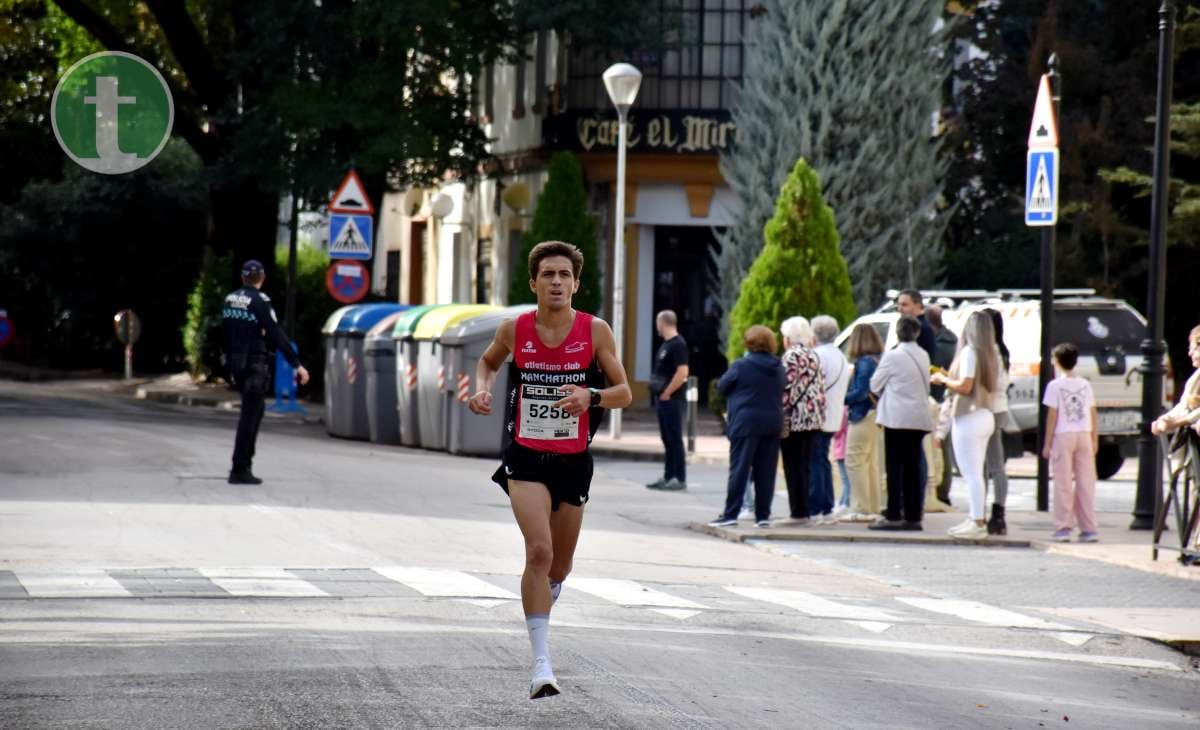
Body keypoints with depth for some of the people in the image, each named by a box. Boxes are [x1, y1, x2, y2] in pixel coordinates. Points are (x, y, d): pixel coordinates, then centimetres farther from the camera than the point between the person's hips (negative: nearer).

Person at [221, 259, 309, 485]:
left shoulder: (230, 300, 9)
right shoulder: (259, 301, -13)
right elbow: (277, 335, -16)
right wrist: (297, 364, -15)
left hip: (236, 364, 7)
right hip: (254, 365, -7)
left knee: (255, 410, 20)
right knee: (249, 416, -3)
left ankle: (243, 464, 19)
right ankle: (240, 470, -3)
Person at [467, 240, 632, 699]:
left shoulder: (595, 331, -6)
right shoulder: (514, 330, -4)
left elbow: (624, 393, -2)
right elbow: (488, 361, 18)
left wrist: (590, 396, -22)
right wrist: (482, 389, -4)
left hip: (573, 460, 2)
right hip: (526, 457, -2)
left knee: (559, 566, 15)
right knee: (539, 552, -21)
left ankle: (541, 606, 51)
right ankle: (542, 665, -21)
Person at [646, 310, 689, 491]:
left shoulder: (678, 345, -13)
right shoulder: (666, 344, 16)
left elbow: (682, 372, -22)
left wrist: (667, 393, -18)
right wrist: (658, 393, 13)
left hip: (671, 400, -10)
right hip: (663, 400, 10)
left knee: (674, 439, -7)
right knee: (667, 440, 12)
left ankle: (680, 479, -6)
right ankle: (668, 477, 17)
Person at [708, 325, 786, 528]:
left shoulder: (741, 366, -8)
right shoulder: (778, 368, 7)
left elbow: (722, 387, 2)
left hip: (746, 423, -5)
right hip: (772, 424, 5)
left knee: (739, 470, -3)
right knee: (766, 472, 6)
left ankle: (730, 514, -6)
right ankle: (763, 515, 6)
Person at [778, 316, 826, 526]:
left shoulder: (791, 356, -10)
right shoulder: (813, 356, 14)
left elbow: (787, 389, -16)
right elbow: (820, 387, 15)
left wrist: (781, 419, -15)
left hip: (795, 418, -8)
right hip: (814, 418, 8)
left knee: (793, 467, -5)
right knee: (804, 467, 11)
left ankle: (798, 512, -7)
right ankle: (803, 511, 11)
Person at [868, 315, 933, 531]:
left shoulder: (893, 356, -10)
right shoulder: (923, 355, 8)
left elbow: (875, 385, -1)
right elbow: (925, 385, 14)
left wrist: (883, 394, 18)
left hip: (897, 417, -6)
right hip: (919, 418, 6)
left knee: (895, 467, -3)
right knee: (912, 468, 9)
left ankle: (893, 516, -6)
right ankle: (913, 516, 8)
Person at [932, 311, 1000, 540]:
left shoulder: (969, 352, -13)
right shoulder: (991, 355, 12)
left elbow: (965, 386, -20)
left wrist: (943, 379, -3)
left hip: (969, 417, -9)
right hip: (985, 416, 9)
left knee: (971, 474, -8)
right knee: (975, 474, 16)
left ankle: (977, 524, -10)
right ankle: (976, 520, 19)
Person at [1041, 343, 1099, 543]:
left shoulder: (1055, 386, -5)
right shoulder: (1085, 385, 8)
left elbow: (1052, 416, -6)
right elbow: (1093, 414, 10)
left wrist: (1047, 444, -2)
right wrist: (1095, 440, 17)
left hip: (1063, 436, -4)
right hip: (1084, 436, 4)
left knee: (1063, 484, 0)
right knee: (1086, 484, 6)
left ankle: (1063, 527, -2)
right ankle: (1089, 528, 6)